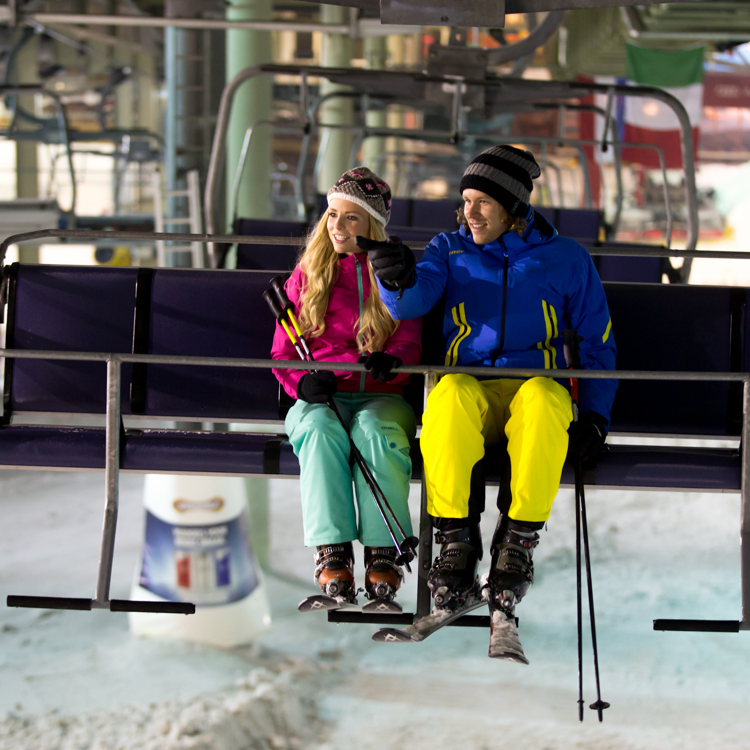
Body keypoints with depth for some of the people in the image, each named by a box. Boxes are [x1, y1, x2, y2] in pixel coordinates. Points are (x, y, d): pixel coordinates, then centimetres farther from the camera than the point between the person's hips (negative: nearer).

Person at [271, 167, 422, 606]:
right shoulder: (306, 275, 17)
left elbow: (410, 338, 1)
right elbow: (283, 351, 13)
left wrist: (392, 360, -25)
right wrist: (303, 382, -11)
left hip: (382, 396, -1)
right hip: (320, 399, 1)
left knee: (375, 430, -37)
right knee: (322, 430, -36)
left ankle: (382, 552, -36)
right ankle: (332, 552, -40)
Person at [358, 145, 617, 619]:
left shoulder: (566, 259, 13)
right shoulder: (451, 250, 14)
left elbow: (598, 345, 17)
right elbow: (412, 302, -6)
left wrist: (595, 415, 2)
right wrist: (397, 280, -31)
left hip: (537, 388, 0)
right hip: (468, 388, 0)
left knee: (544, 399, -38)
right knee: (450, 393, -37)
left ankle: (518, 540, -25)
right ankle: (457, 541, -26)